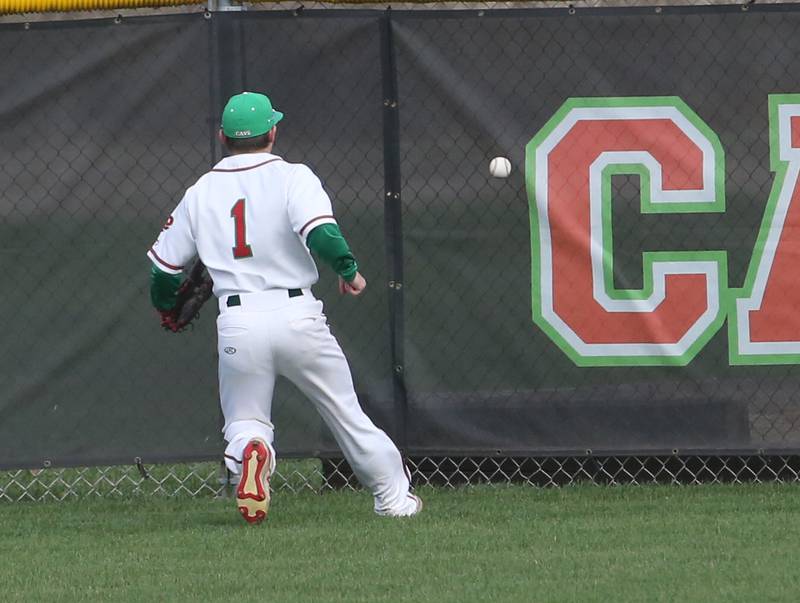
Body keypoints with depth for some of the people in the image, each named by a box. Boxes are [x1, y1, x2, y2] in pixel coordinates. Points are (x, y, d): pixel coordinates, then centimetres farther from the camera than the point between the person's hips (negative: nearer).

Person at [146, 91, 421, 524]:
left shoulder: (200, 193, 11)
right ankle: (394, 495, 15)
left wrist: (166, 306, 33)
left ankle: (249, 447, -21)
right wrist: (347, 269, -15)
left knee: (244, 420, 14)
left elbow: (164, 261, 16)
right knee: (345, 412, 12)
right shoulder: (291, 177, 0)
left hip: (237, 325, 2)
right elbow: (318, 228, -20)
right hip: (296, 317, -2)